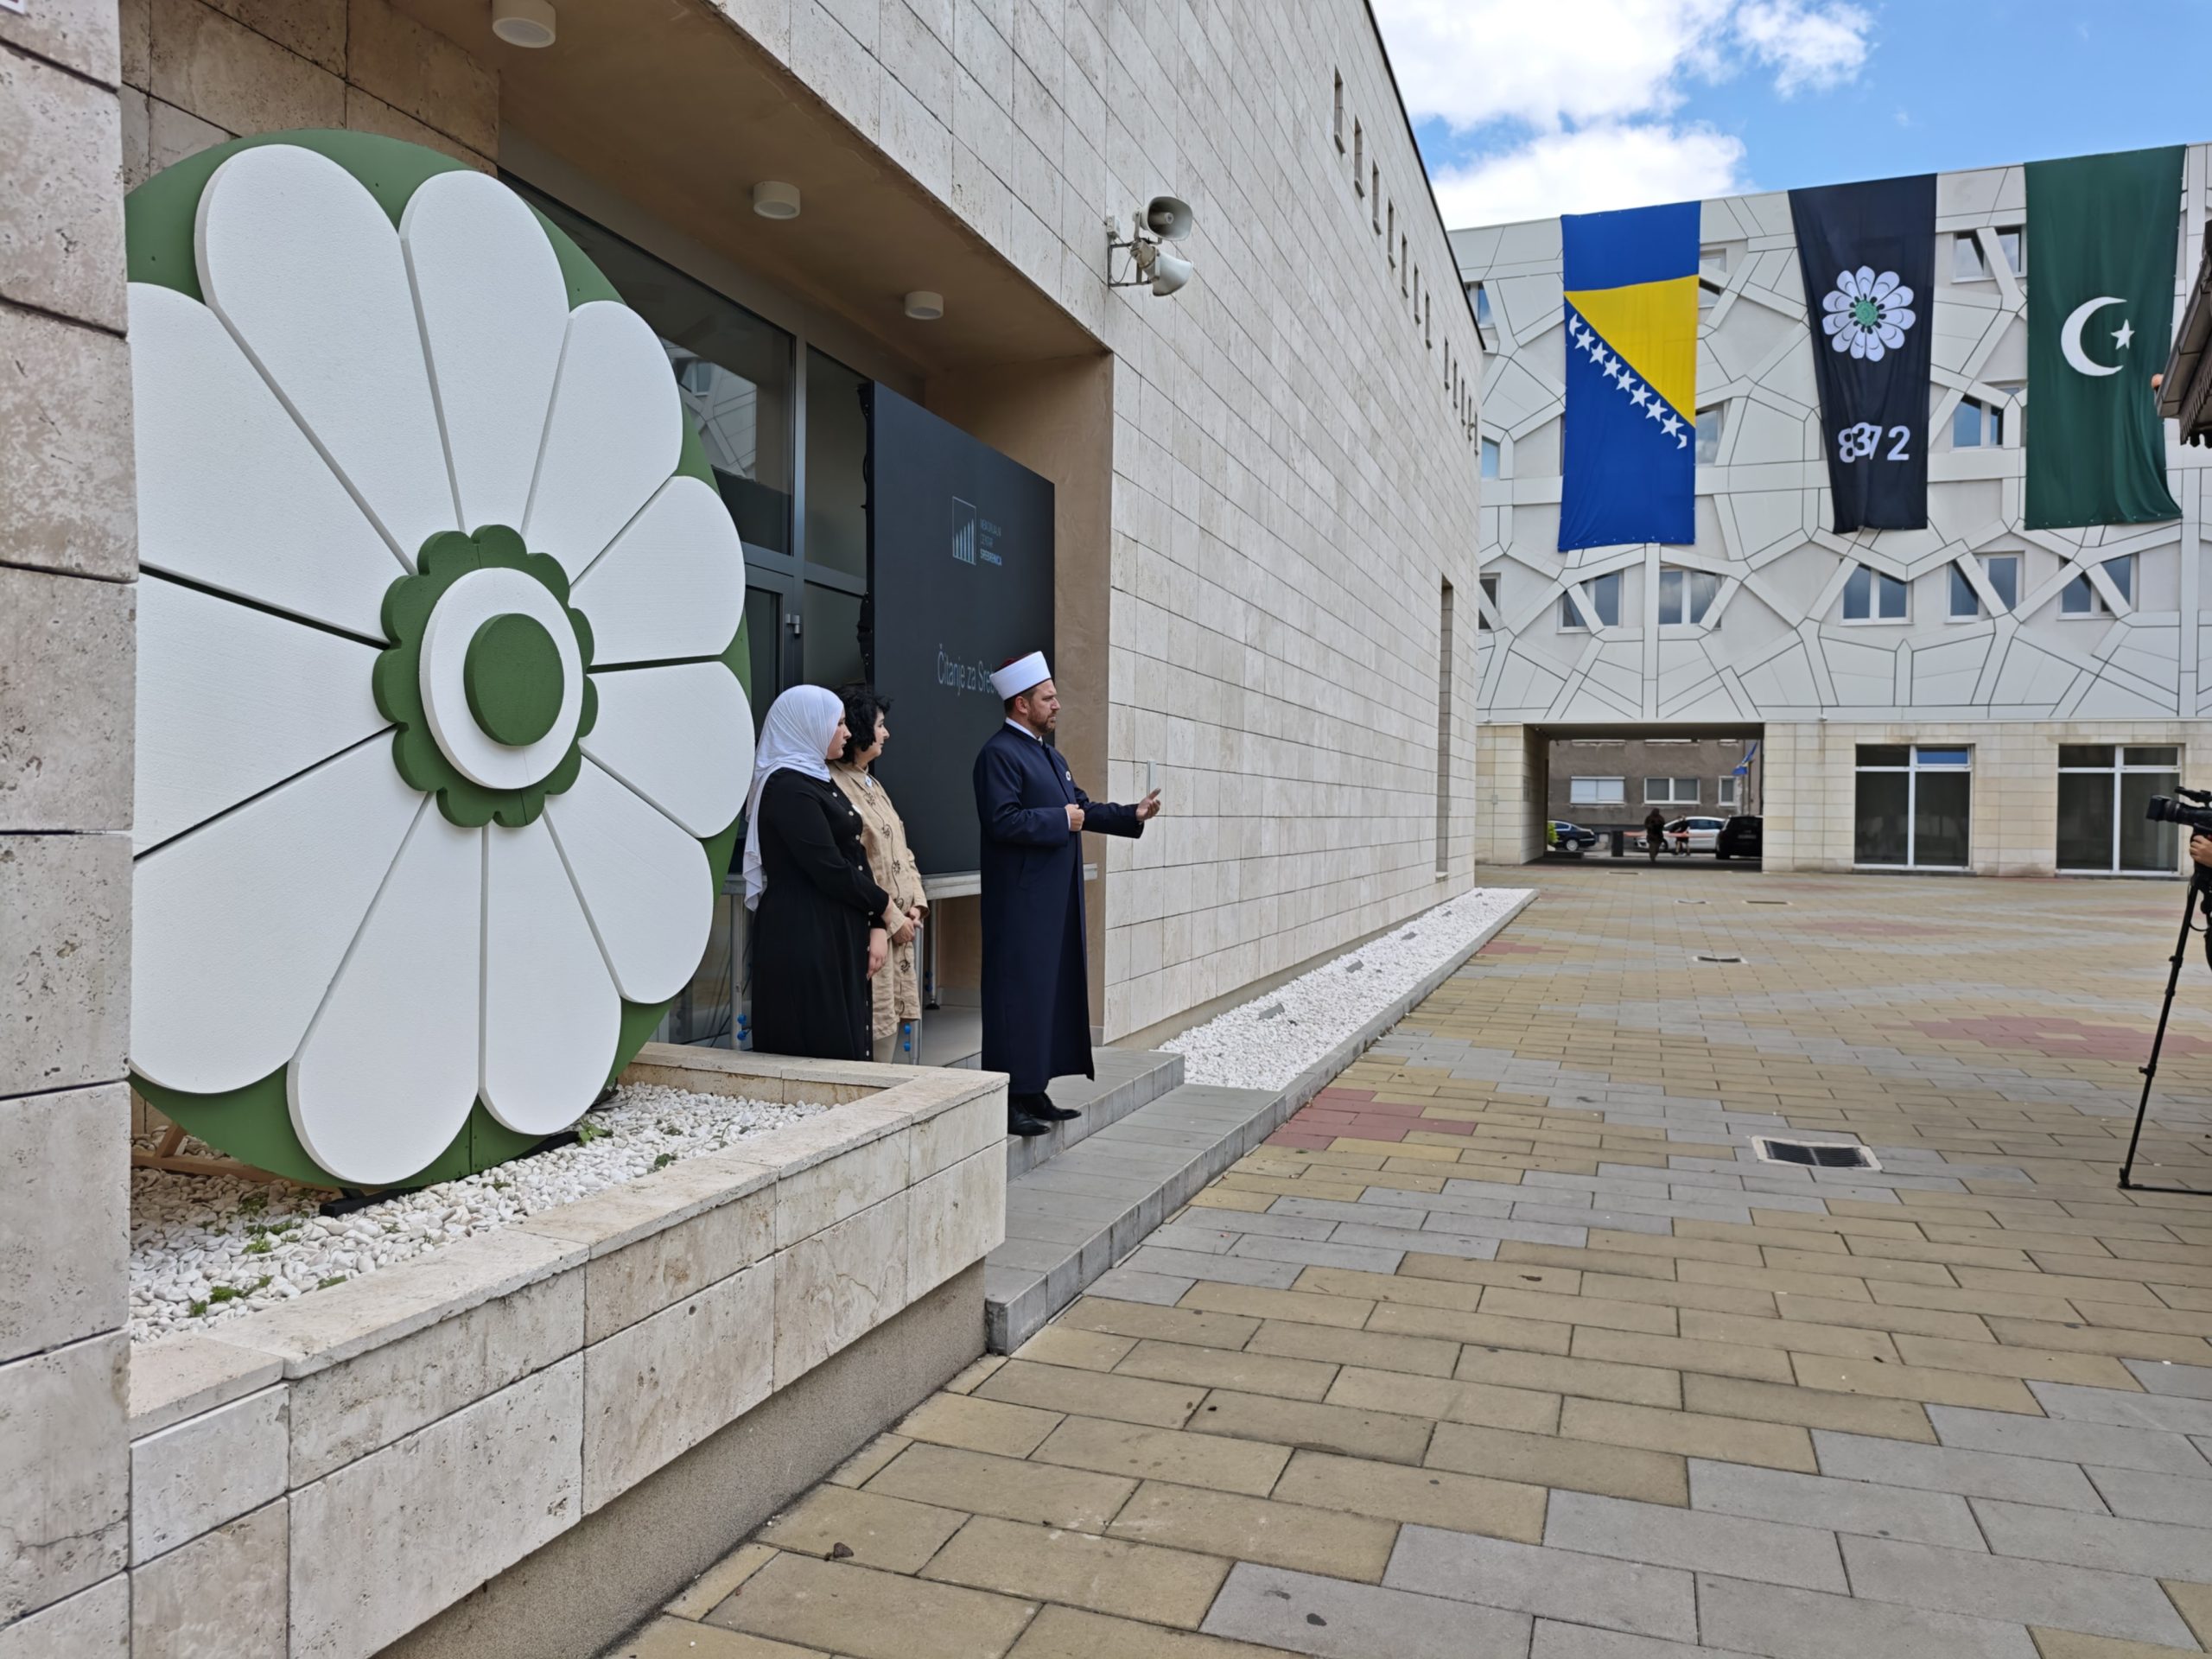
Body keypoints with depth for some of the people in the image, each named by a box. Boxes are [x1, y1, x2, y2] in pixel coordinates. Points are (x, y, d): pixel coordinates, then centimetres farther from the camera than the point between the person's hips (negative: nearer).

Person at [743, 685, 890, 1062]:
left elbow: (853, 857, 12)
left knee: (846, 1043, 10)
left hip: (838, 932, 9)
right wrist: (881, 904, -3)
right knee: (820, 1050, -3)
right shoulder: (789, 787, -14)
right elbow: (830, 870, -18)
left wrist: (876, 925, 3)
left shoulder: (818, 779, 14)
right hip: (804, 936, -9)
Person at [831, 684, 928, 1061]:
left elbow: (901, 851, 19)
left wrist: (916, 904, 6)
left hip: (901, 925, 9)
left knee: (892, 1018, 10)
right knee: (873, 1026, -7)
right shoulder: (835, 786, -14)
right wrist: (891, 917, -14)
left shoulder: (872, 784, 18)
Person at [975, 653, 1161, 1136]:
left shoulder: (1050, 756, 19)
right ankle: (1010, 1100, 1)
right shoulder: (999, 753, -12)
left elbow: (1082, 807, 20)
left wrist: (1133, 815, 9)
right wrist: (1061, 821, -15)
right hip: (1022, 901, -10)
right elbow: (1002, 821, -21)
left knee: (1053, 992, 12)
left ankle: (1034, 1092, 21)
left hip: (1056, 898, 10)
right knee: (1021, 996, -6)